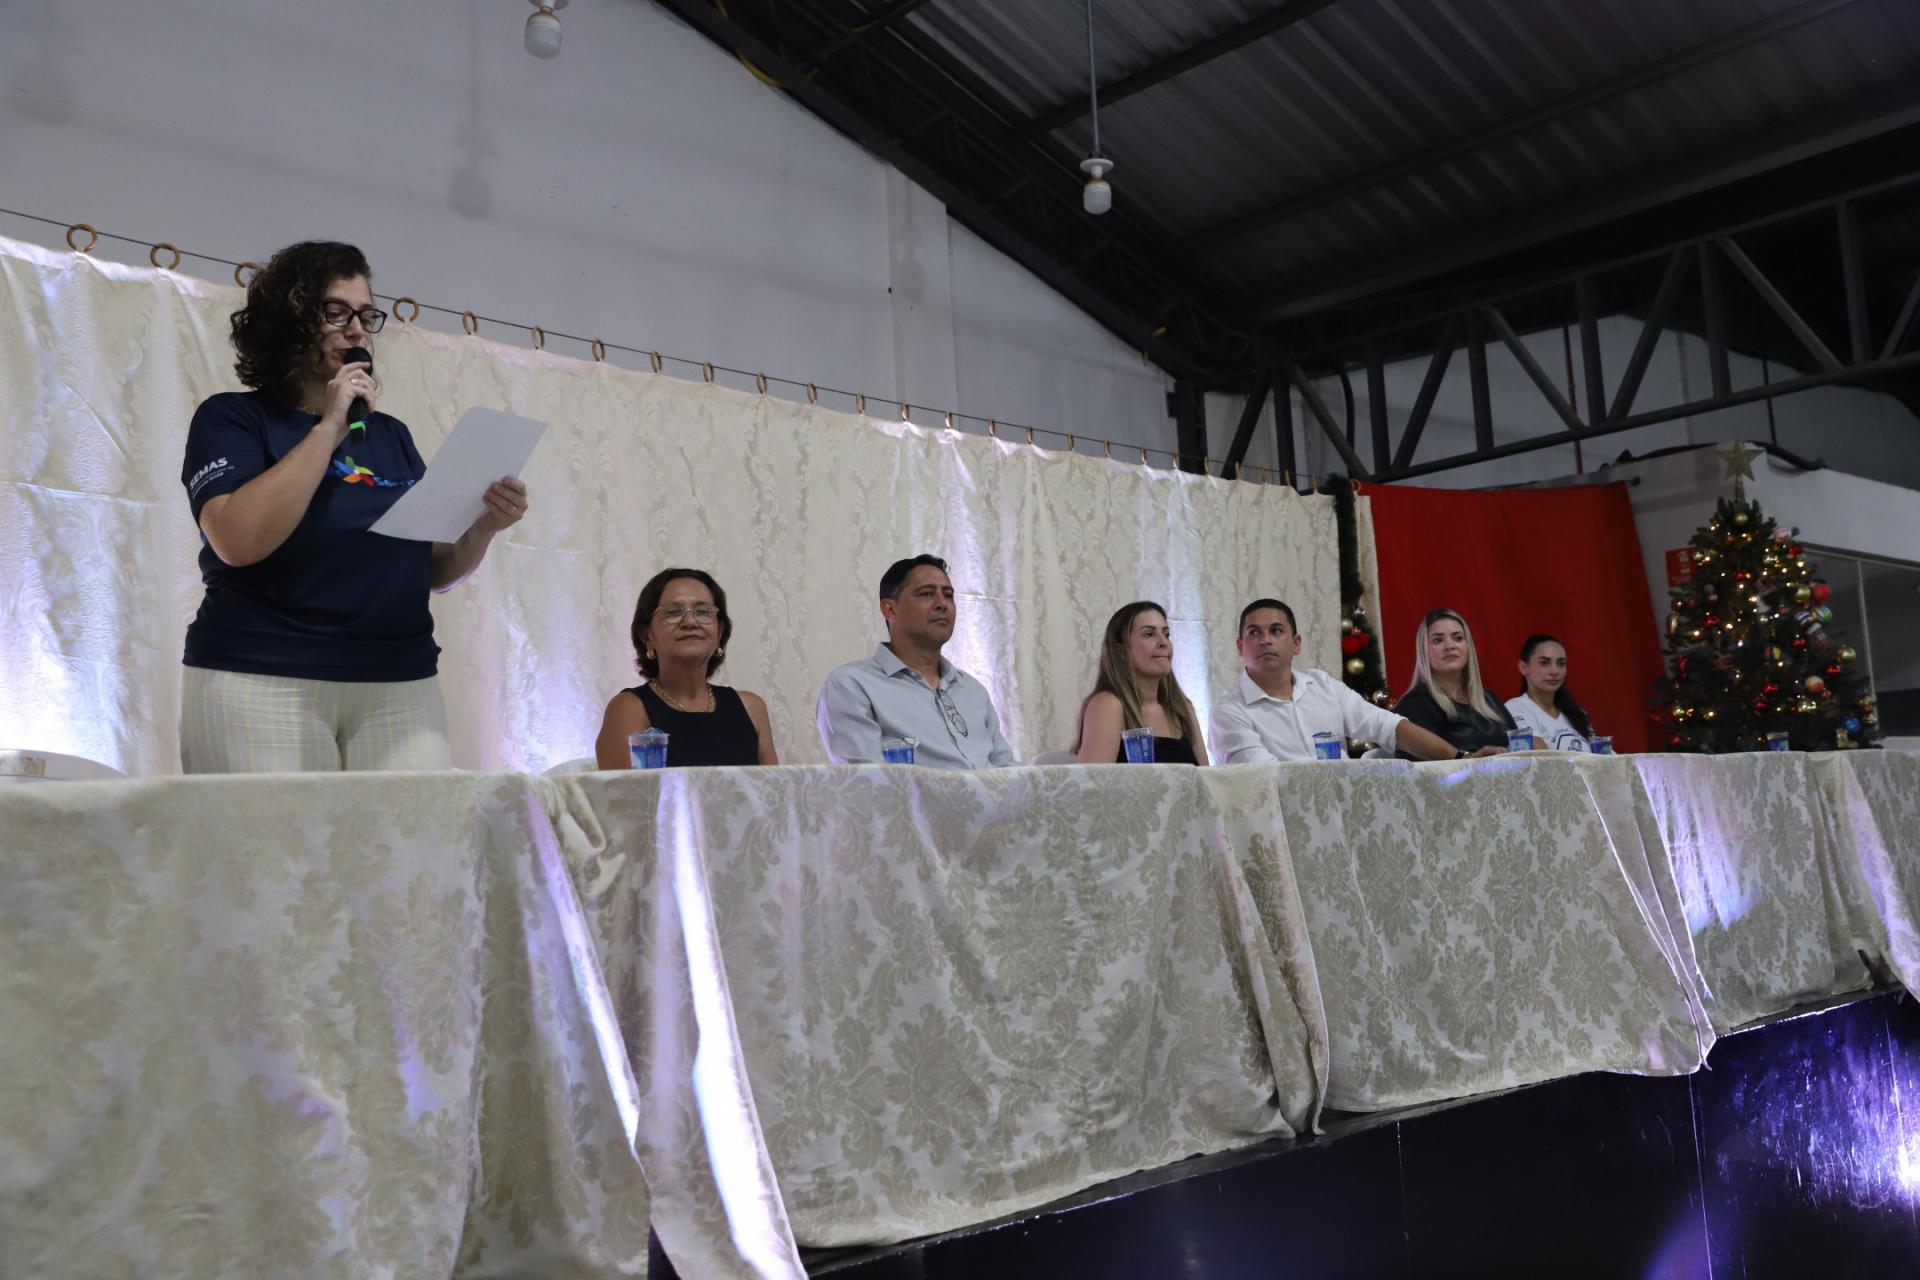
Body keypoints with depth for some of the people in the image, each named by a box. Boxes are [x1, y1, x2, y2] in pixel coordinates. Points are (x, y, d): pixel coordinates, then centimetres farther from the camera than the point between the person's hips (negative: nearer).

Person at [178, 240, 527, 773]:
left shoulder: (390, 434, 17)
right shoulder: (232, 417, 3)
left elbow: (434, 570, 16)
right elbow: (238, 541, -16)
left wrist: (484, 527, -5)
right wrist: (328, 428, -11)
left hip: (400, 684, 4)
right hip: (263, 682, -4)